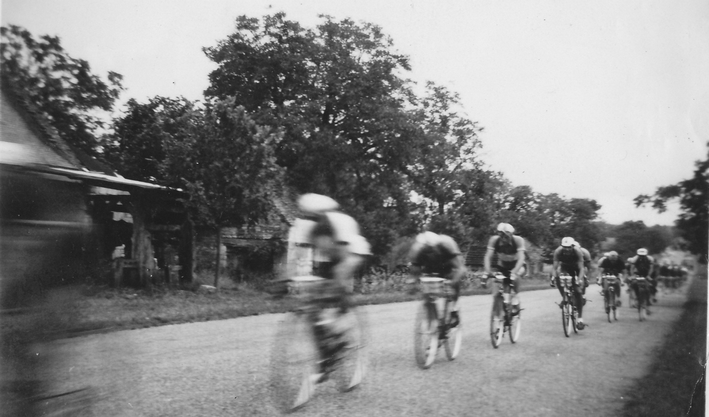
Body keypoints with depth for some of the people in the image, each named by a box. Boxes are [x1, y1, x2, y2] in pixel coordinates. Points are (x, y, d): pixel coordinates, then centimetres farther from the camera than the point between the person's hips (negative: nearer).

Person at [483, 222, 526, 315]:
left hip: (517, 266, -2)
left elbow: (521, 258, -38)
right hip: (502, 266, 2)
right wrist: (487, 272, -45)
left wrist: (514, 272, -53)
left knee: (515, 275, -36)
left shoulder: (518, 240, -29)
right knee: (496, 294, -11)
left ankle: (516, 302, -18)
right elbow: (488, 256, -29)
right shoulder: (494, 240, -24)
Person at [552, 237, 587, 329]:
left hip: (575, 269, -2)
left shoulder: (577, 252, -30)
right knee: (558, 280, -28)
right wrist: (554, 278, -41)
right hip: (564, 267, 3)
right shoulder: (558, 251, -27)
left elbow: (581, 268, -32)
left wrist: (579, 279, -46)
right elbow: (555, 267, -26)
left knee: (578, 292, -15)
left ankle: (580, 319, -13)